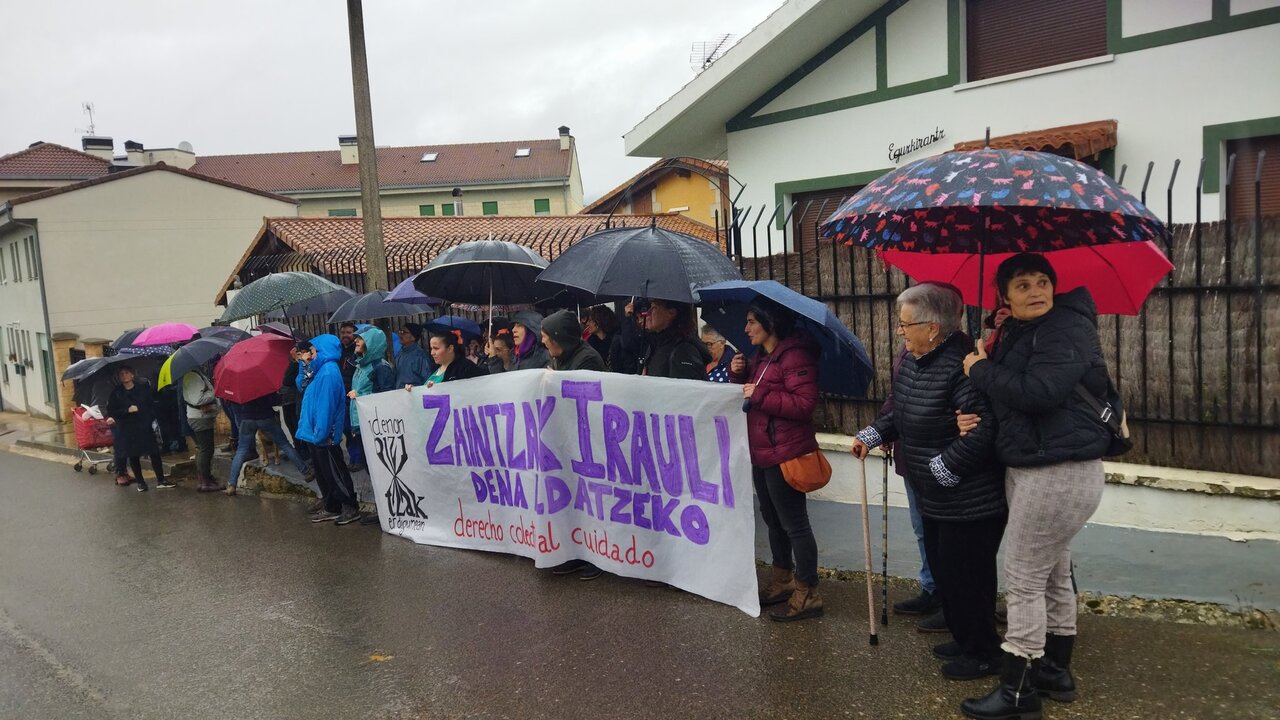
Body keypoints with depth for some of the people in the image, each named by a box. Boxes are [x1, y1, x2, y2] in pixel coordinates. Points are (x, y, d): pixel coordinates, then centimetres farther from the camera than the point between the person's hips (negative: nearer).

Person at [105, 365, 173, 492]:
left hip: (145, 425, 0)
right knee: (133, 455, 5)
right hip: (128, 429, 0)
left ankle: (160, 480, 6)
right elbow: (111, 411, -4)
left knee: (154, 452, -2)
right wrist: (127, 410, -16)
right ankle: (140, 482, 17)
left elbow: (152, 402, 4)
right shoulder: (116, 393, 2)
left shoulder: (143, 386, 3)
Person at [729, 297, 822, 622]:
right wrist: (738, 374, 2)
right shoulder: (760, 357, 13)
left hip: (784, 455, -10)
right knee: (772, 519, 20)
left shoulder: (794, 356, -17)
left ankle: (807, 594, 9)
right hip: (761, 452, 10)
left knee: (793, 523, -2)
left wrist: (759, 395, -23)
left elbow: (805, 403, -25)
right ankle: (783, 580, 35)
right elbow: (749, 394, 21)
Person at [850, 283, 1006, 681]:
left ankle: (983, 653, 22)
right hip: (936, 499, 10)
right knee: (942, 568, 21)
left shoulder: (960, 365, -27)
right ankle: (965, 639, 39)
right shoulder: (911, 360, 5)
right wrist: (871, 436, 8)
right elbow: (899, 412, 19)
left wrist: (942, 467, -25)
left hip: (970, 501, -10)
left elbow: (984, 429, -32)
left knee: (964, 575, 3)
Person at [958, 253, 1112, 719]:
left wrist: (982, 370, -15)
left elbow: (1039, 391, -28)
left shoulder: (1067, 328, -15)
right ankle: (1056, 671, 33)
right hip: (1032, 468, 10)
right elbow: (1007, 396, 14)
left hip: (1060, 473, -10)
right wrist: (987, 360, -5)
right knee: (1053, 575, 19)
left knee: (1024, 580, -4)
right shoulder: (1019, 333, 13)